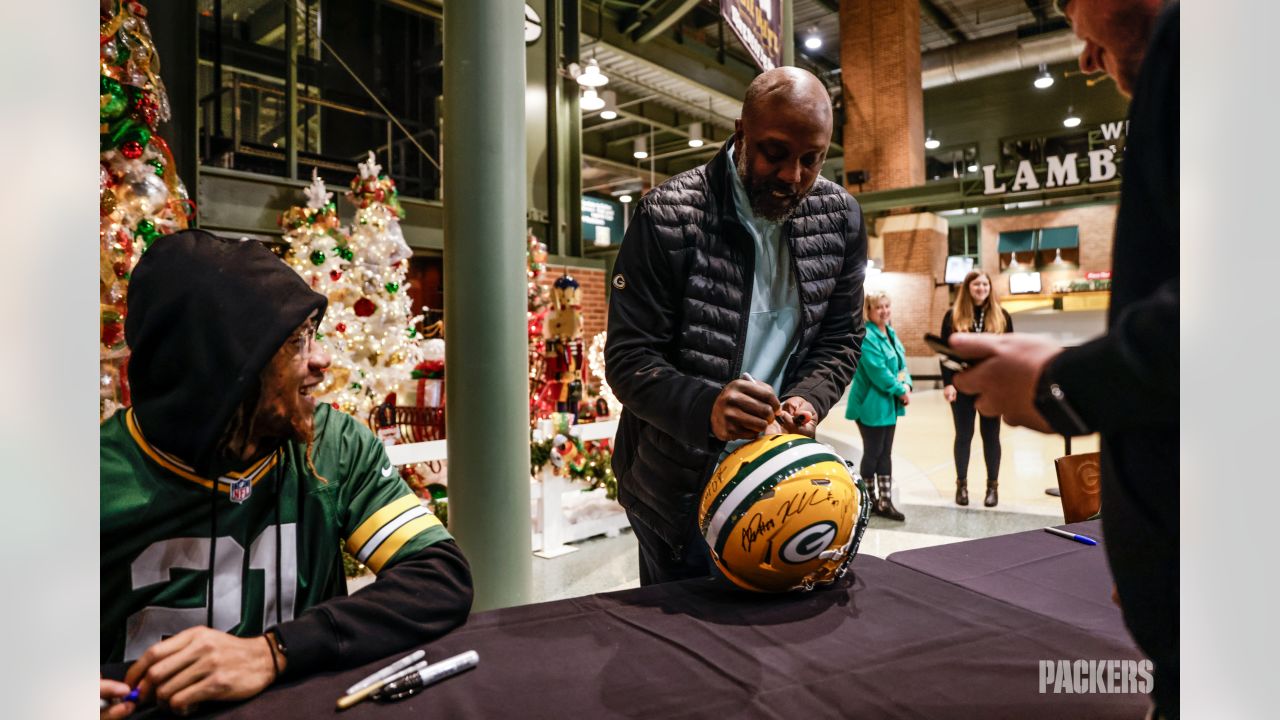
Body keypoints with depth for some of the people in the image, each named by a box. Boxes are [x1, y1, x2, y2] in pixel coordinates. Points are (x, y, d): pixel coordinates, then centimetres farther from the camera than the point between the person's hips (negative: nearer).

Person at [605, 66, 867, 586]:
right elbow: (627, 359, -17)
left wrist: (805, 403, -15)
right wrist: (705, 408, -35)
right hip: (678, 490, -4)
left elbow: (840, 340, 5)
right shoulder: (668, 217, -17)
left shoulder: (840, 218, -3)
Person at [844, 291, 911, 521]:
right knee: (872, 453, 2)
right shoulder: (866, 336, -18)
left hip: (889, 404, 9)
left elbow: (902, 364, 12)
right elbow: (878, 371, -23)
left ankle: (885, 501, 19)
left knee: (885, 453, 12)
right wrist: (900, 390, -14)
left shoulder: (890, 333, 12)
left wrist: (907, 385, -6)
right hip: (871, 405, -8)